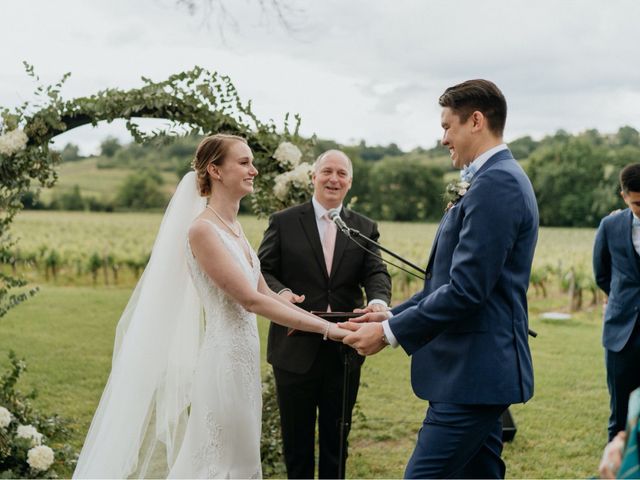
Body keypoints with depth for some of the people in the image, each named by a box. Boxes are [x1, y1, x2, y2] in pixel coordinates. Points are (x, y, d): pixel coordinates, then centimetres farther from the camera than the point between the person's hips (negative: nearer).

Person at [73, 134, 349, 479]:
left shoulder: (234, 227, 11)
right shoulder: (202, 229, -16)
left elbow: (264, 293, 15)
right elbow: (250, 299, -19)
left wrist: (317, 319, 7)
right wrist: (324, 328, -18)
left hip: (243, 358, 9)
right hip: (223, 357, -9)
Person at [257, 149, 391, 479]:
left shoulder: (365, 228, 7)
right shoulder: (283, 222, 1)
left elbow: (376, 273, -4)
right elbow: (262, 270, -1)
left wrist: (378, 300, -27)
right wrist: (280, 291, -23)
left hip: (345, 352, 2)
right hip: (295, 350, -2)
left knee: (336, 437, 13)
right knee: (297, 436, 11)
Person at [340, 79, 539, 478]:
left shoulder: (495, 183, -16)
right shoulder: (498, 179, 16)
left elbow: (466, 291, -22)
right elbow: (453, 280, 19)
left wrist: (389, 333, -15)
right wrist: (392, 316, 12)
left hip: (472, 374, -10)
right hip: (479, 370, 10)